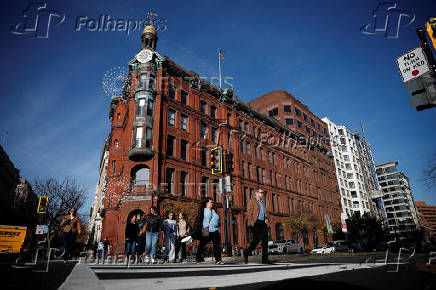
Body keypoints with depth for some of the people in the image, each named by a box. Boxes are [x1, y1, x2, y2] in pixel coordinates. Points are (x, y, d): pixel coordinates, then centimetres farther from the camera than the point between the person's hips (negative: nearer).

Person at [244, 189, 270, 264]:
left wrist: (266, 219, 11)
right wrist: (251, 223, -16)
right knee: (256, 239, -12)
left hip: (263, 223, 7)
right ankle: (246, 253, 9)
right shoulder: (252, 201, 3)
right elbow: (249, 213, -6)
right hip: (256, 223, -7)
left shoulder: (262, 202, 25)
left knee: (265, 240, -1)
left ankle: (265, 259, 4)